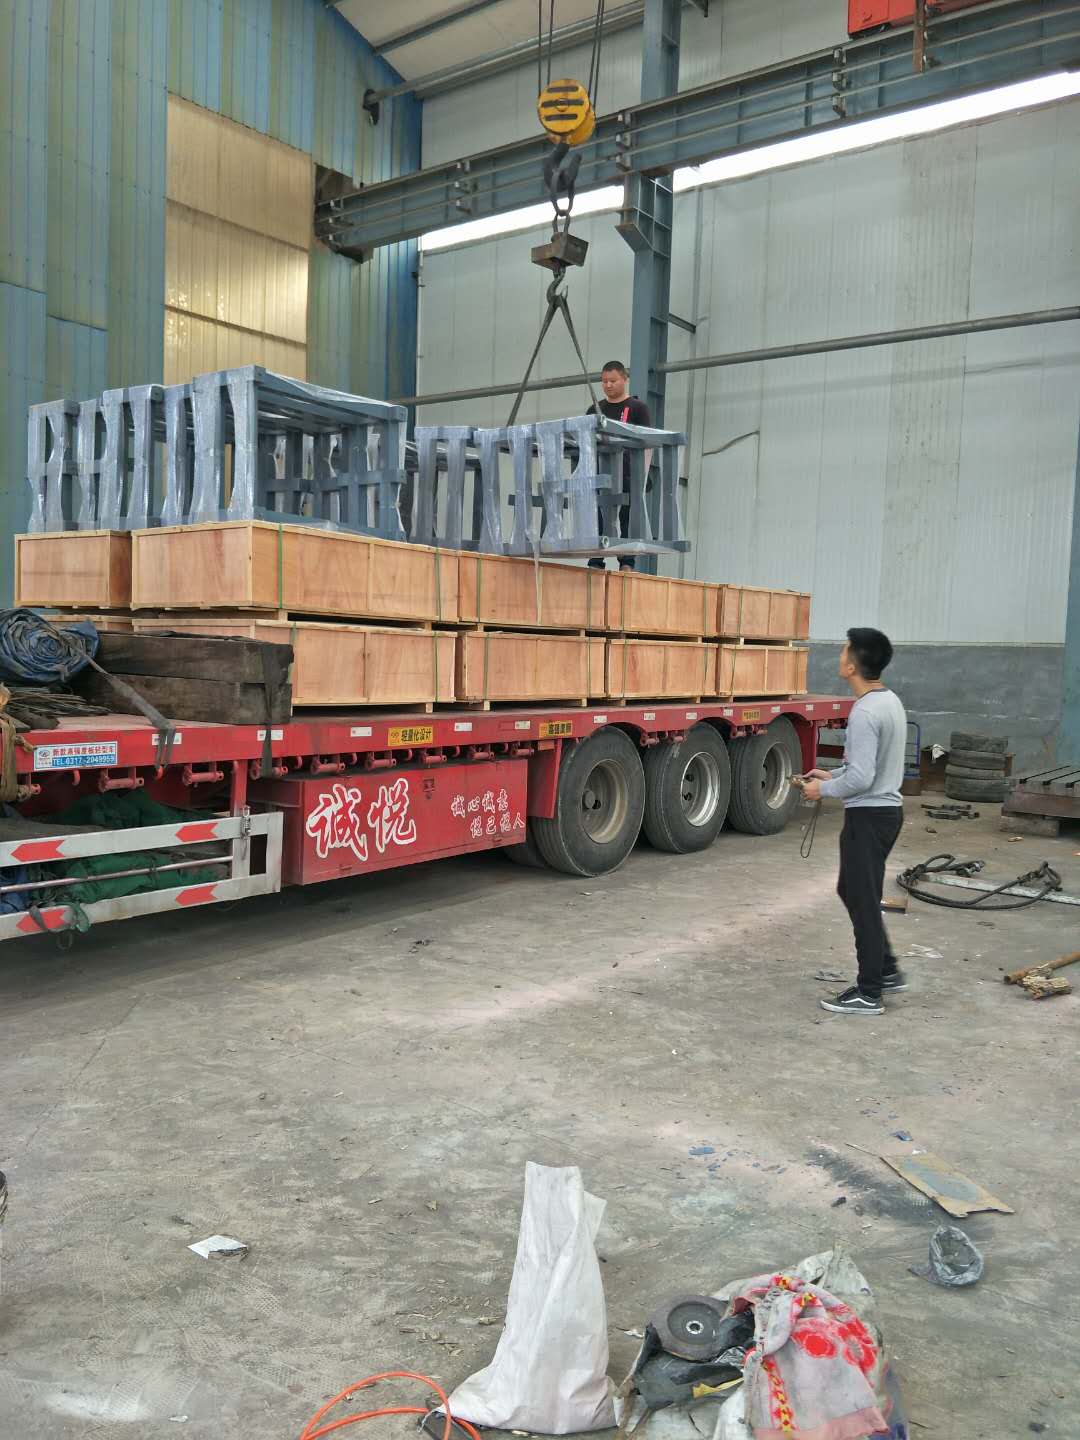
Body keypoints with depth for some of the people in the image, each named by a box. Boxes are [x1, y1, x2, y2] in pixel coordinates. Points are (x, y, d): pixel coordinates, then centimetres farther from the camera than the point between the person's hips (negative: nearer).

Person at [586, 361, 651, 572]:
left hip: (627, 476, -4)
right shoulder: (594, 410, 17)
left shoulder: (637, 408, 5)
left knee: (628, 520, -5)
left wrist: (643, 476, -11)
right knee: (597, 520, 1)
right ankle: (596, 564, 3)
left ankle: (627, 564, -4)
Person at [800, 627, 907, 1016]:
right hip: (885, 809, 10)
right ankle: (886, 970, 28)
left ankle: (868, 993, 8)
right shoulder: (890, 701, 9)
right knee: (852, 890, 21)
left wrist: (824, 790, -10)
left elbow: (860, 779, -26)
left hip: (868, 816, -10)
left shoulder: (865, 712, -23)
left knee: (863, 902, -1)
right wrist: (833, 774, 16)